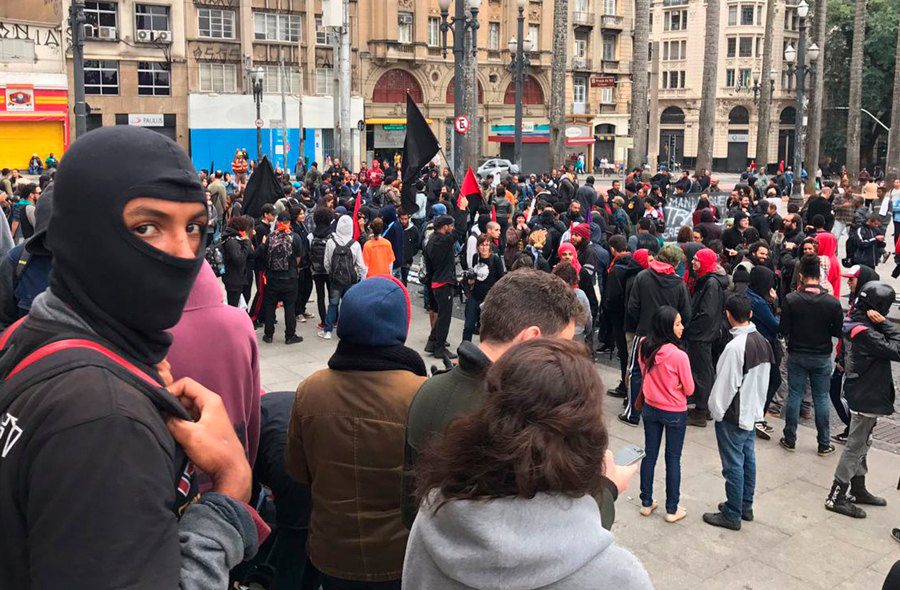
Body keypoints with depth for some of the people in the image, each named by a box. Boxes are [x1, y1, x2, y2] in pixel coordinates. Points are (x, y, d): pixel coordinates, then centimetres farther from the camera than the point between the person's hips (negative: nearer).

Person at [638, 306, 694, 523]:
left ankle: (646, 503, 28)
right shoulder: (679, 356, -26)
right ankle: (672, 510, 21)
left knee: (649, 455, 16)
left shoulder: (645, 347, -10)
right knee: (673, 459, 10)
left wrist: (660, 387, 4)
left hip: (650, 409, 5)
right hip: (675, 413, -5)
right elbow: (689, 389, -13)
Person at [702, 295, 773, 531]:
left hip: (734, 416, -9)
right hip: (753, 413, 9)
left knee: (733, 465, 1)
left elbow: (725, 384, -21)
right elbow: (764, 379, 11)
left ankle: (732, 515, 12)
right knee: (748, 460, 18)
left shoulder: (735, 346, -25)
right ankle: (745, 506, 31)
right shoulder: (762, 341, 1)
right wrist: (757, 404, 20)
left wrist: (717, 412, -9)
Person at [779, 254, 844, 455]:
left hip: (797, 355, -1)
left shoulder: (791, 299, -15)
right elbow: (838, 332, -4)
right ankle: (824, 444, 17)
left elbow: (783, 331, -12)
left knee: (794, 396, 10)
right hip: (822, 357, 1)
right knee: (821, 399, 9)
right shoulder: (832, 302, -11)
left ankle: (790, 439, 17)